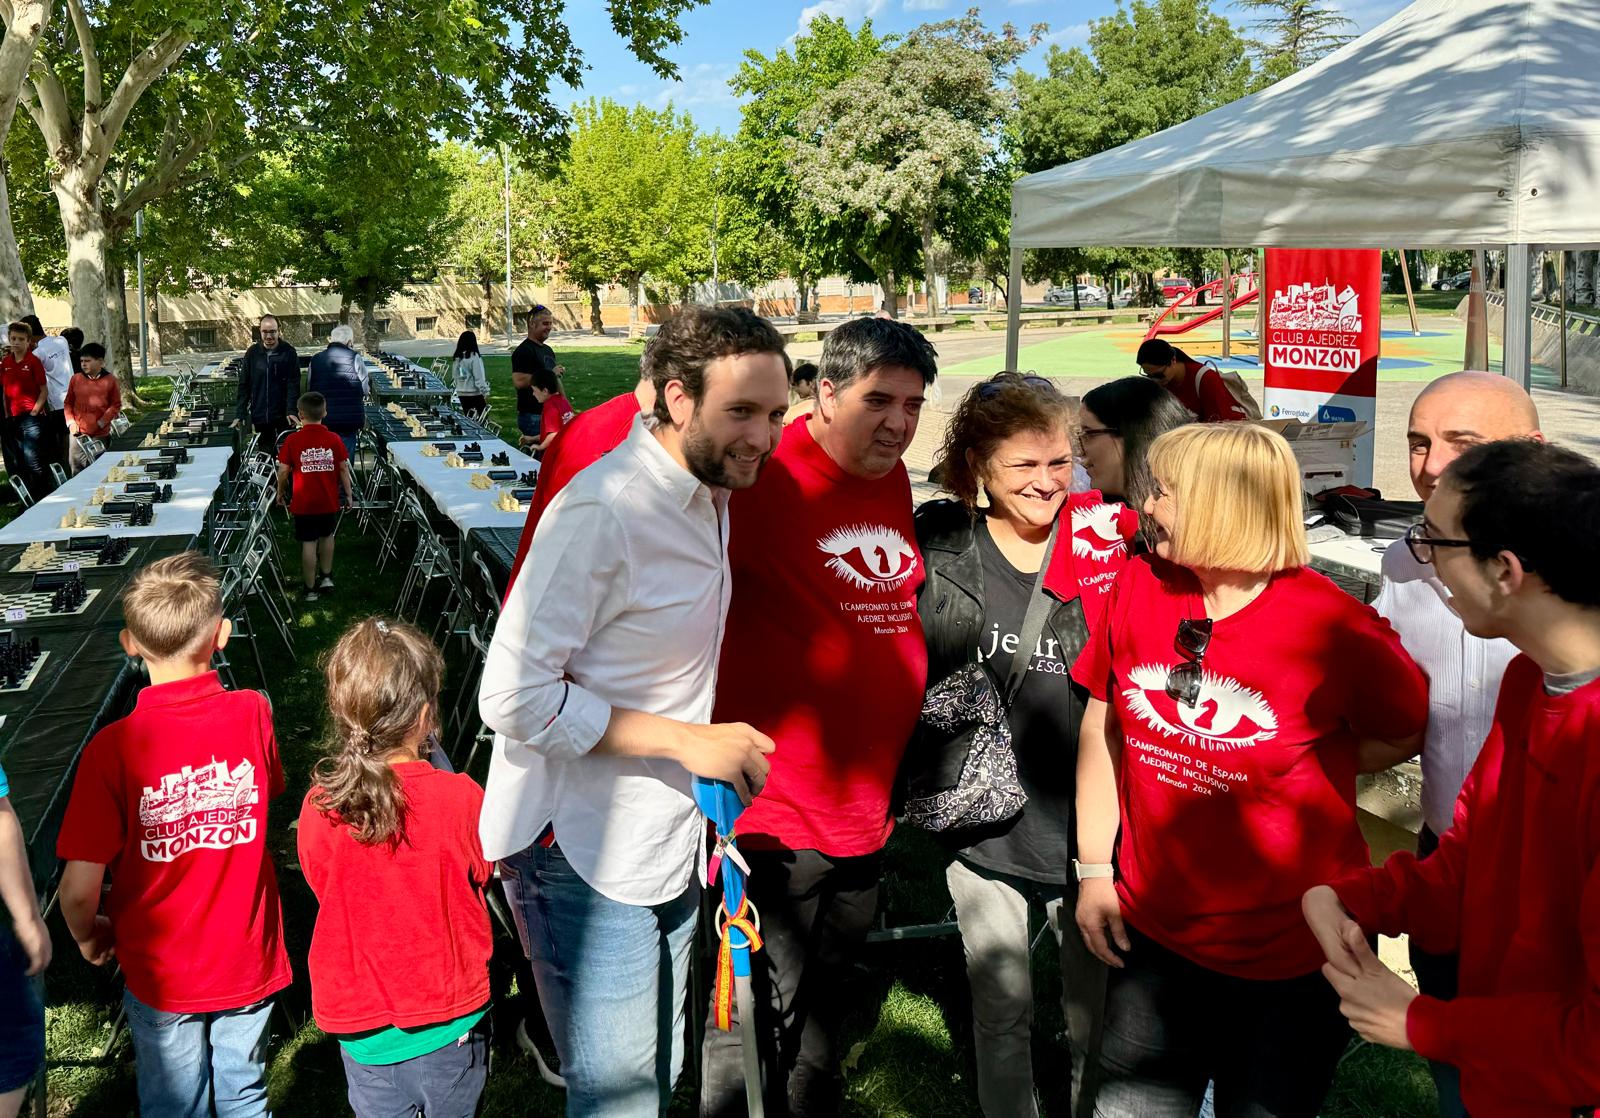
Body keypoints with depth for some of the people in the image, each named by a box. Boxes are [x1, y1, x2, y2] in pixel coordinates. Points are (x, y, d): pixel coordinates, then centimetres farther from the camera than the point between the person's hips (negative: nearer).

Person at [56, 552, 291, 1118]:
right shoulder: (254, 715, -17)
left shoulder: (113, 747, -23)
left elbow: (79, 889, -18)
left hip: (161, 975, -1)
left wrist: (88, 935, 1)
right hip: (248, 963, 2)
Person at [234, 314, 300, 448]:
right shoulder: (252, 353, 2)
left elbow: (293, 384, -8)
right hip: (259, 415, 2)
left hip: (283, 416, -2)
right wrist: (240, 414, -1)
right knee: (266, 452, 9)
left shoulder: (289, 352, -5)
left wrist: (291, 411, -19)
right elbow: (243, 385, 4)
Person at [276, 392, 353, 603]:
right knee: (327, 536, 23)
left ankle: (311, 588, 11)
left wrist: (281, 492, 10)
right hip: (328, 501, 2)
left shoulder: (293, 440, -11)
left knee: (308, 543, 5)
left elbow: (283, 470, -7)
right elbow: (343, 468, -3)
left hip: (303, 503, -2)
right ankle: (326, 576, 32)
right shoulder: (334, 439, -7)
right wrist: (349, 493, 9)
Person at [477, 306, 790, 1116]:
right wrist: (687, 740, -22)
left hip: (668, 848, 9)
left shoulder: (708, 493, 6)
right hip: (586, 859, -9)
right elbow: (513, 696, -23)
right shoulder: (603, 512, -23)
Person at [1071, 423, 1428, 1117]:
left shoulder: (1335, 629, -17)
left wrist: (1301, 772, -9)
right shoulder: (1140, 587, -5)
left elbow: (1411, 729, -1)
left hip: (1292, 955, -3)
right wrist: (1093, 870, 3)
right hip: (1153, 935, 4)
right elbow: (1102, 729, 3)